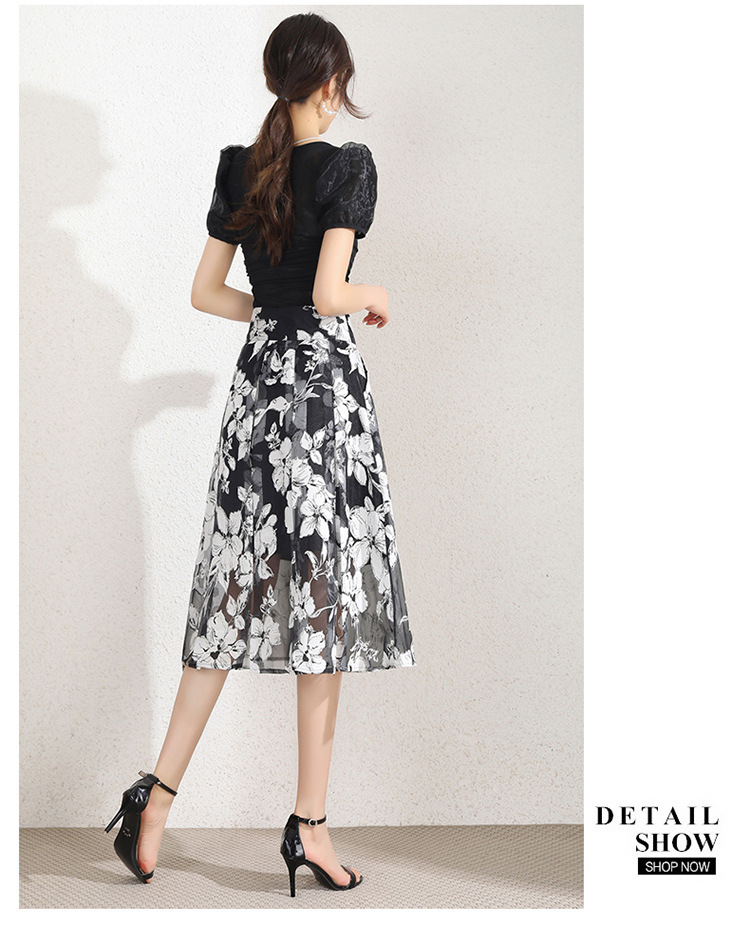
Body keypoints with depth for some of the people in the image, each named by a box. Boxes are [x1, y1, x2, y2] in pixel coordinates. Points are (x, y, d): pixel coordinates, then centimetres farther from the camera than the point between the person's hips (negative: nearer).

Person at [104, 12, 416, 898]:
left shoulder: (238, 167, 9)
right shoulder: (348, 165, -9)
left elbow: (205, 293, 10)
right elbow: (329, 296, -17)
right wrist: (371, 296, 3)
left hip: (258, 378, 6)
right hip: (325, 381, -5)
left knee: (236, 592, 12)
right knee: (323, 596, 1)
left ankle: (158, 788, 9)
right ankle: (309, 823, 8)